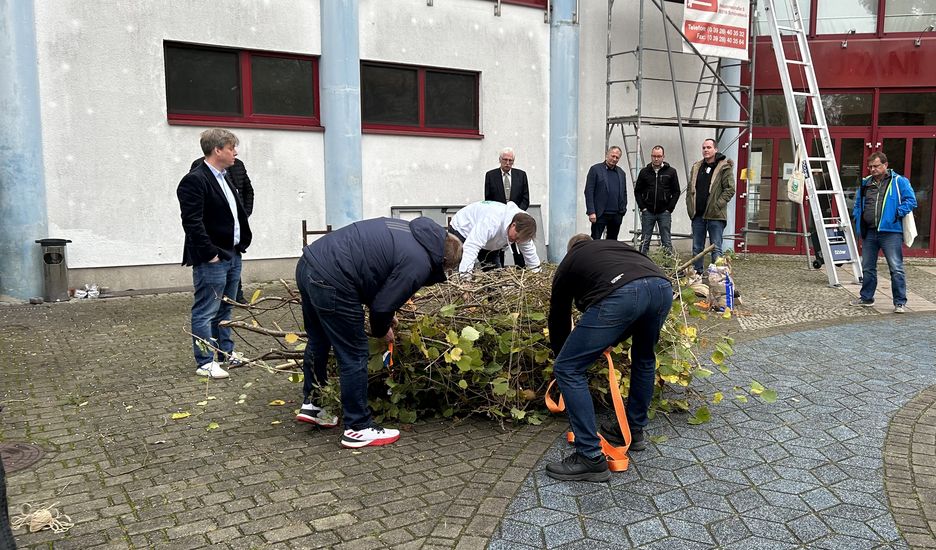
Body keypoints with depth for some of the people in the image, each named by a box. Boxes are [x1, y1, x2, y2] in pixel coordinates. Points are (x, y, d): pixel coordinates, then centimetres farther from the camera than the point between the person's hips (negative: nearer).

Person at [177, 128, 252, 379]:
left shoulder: (223, 178, 15)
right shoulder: (194, 181, -15)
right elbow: (192, 222, -20)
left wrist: (242, 243, 14)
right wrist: (210, 253, -19)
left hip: (232, 255, 9)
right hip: (211, 259, -9)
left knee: (224, 309, 19)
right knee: (206, 312, -1)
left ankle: (226, 352, 30)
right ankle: (205, 363, 5)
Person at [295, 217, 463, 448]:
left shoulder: (408, 230, 17)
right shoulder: (419, 264, -9)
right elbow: (383, 305, -8)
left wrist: (385, 316, 23)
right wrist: (382, 330, 15)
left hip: (308, 263, 10)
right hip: (330, 281, -10)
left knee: (318, 340, 27)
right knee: (354, 355, 3)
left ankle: (311, 403, 42)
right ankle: (358, 429, 14)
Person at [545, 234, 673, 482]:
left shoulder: (568, 262, 32)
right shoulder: (615, 245, 41)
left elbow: (558, 317, 38)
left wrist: (561, 356, 56)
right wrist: (611, 340, 40)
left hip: (619, 295, -5)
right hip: (662, 286, 6)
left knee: (568, 369, 8)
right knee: (644, 358, 34)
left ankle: (591, 458, 8)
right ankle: (634, 431, 43)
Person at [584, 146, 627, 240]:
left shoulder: (621, 172, 14)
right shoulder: (595, 169, -2)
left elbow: (624, 193, 20)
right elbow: (589, 192, -8)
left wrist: (623, 209, 9)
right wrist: (591, 212, -14)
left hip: (617, 215, 5)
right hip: (600, 214, -5)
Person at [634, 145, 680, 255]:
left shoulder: (671, 172, 3)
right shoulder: (644, 172, 5)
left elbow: (676, 192, 4)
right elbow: (637, 191, 8)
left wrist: (669, 208, -5)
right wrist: (642, 207, -2)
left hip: (664, 213, -1)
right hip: (648, 212, 1)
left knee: (667, 242, 2)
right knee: (644, 242, 4)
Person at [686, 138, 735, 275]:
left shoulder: (725, 167, -4)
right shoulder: (696, 167, 14)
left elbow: (730, 189, -9)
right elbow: (690, 188, 18)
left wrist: (717, 205, -15)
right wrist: (690, 206, 7)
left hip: (715, 216, -6)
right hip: (698, 215, 6)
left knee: (716, 248, -2)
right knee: (697, 248, 11)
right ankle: (696, 272, 19)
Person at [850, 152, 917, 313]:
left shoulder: (899, 182, -1)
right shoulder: (865, 183, 14)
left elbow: (911, 201, -5)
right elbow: (857, 204, 24)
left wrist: (897, 213, -14)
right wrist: (858, 218, 10)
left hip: (890, 232, -5)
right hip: (869, 232, 5)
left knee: (896, 268, -6)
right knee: (868, 268, 14)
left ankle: (900, 303, 1)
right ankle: (866, 298, 27)